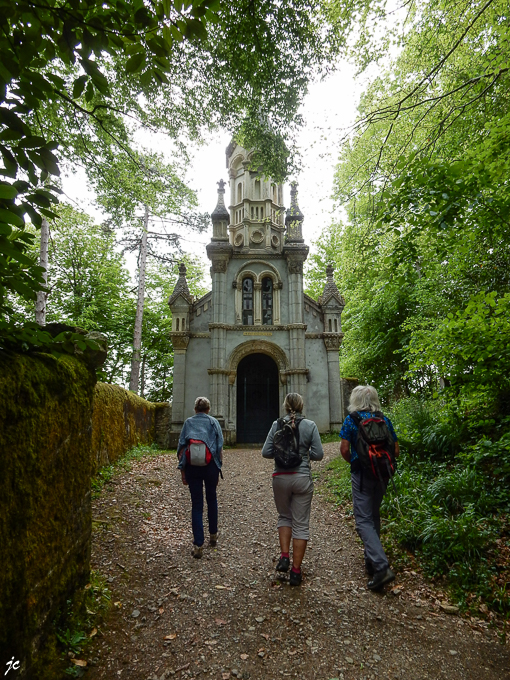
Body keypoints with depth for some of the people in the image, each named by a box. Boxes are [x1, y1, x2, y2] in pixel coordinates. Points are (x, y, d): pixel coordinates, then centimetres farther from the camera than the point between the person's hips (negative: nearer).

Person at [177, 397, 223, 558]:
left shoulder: (188, 422, 7)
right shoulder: (213, 422, 5)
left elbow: (181, 448, 2)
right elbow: (220, 448, 0)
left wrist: (182, 472, 6)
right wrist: (218, 468, 7)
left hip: (191, 467, 0)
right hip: (210, 466, 0)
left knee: (196, 504, 6)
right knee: (212, 499, 20)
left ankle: (198, 545, 4)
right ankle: (213, 535, 33)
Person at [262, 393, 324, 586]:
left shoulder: (277, 425, -4)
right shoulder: (310, 425, -6)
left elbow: (266, 452, -4)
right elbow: (318, 454, -6)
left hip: (280, 477, 1)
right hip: (302, 478, -1)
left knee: (284, 516, 24)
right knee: (301, 524, 9)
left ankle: (284, 557, 13)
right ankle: (296, 571, 14)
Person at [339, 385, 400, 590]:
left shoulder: (352, 420, -7)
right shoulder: (385, 420, 5)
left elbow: (344, 450, -10)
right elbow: (395, 450, 6)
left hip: (361, 473, -5)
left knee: (363, 520, -3)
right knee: (374, 516, 20)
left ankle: (382, 567, -14)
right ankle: (372, 562, 30)